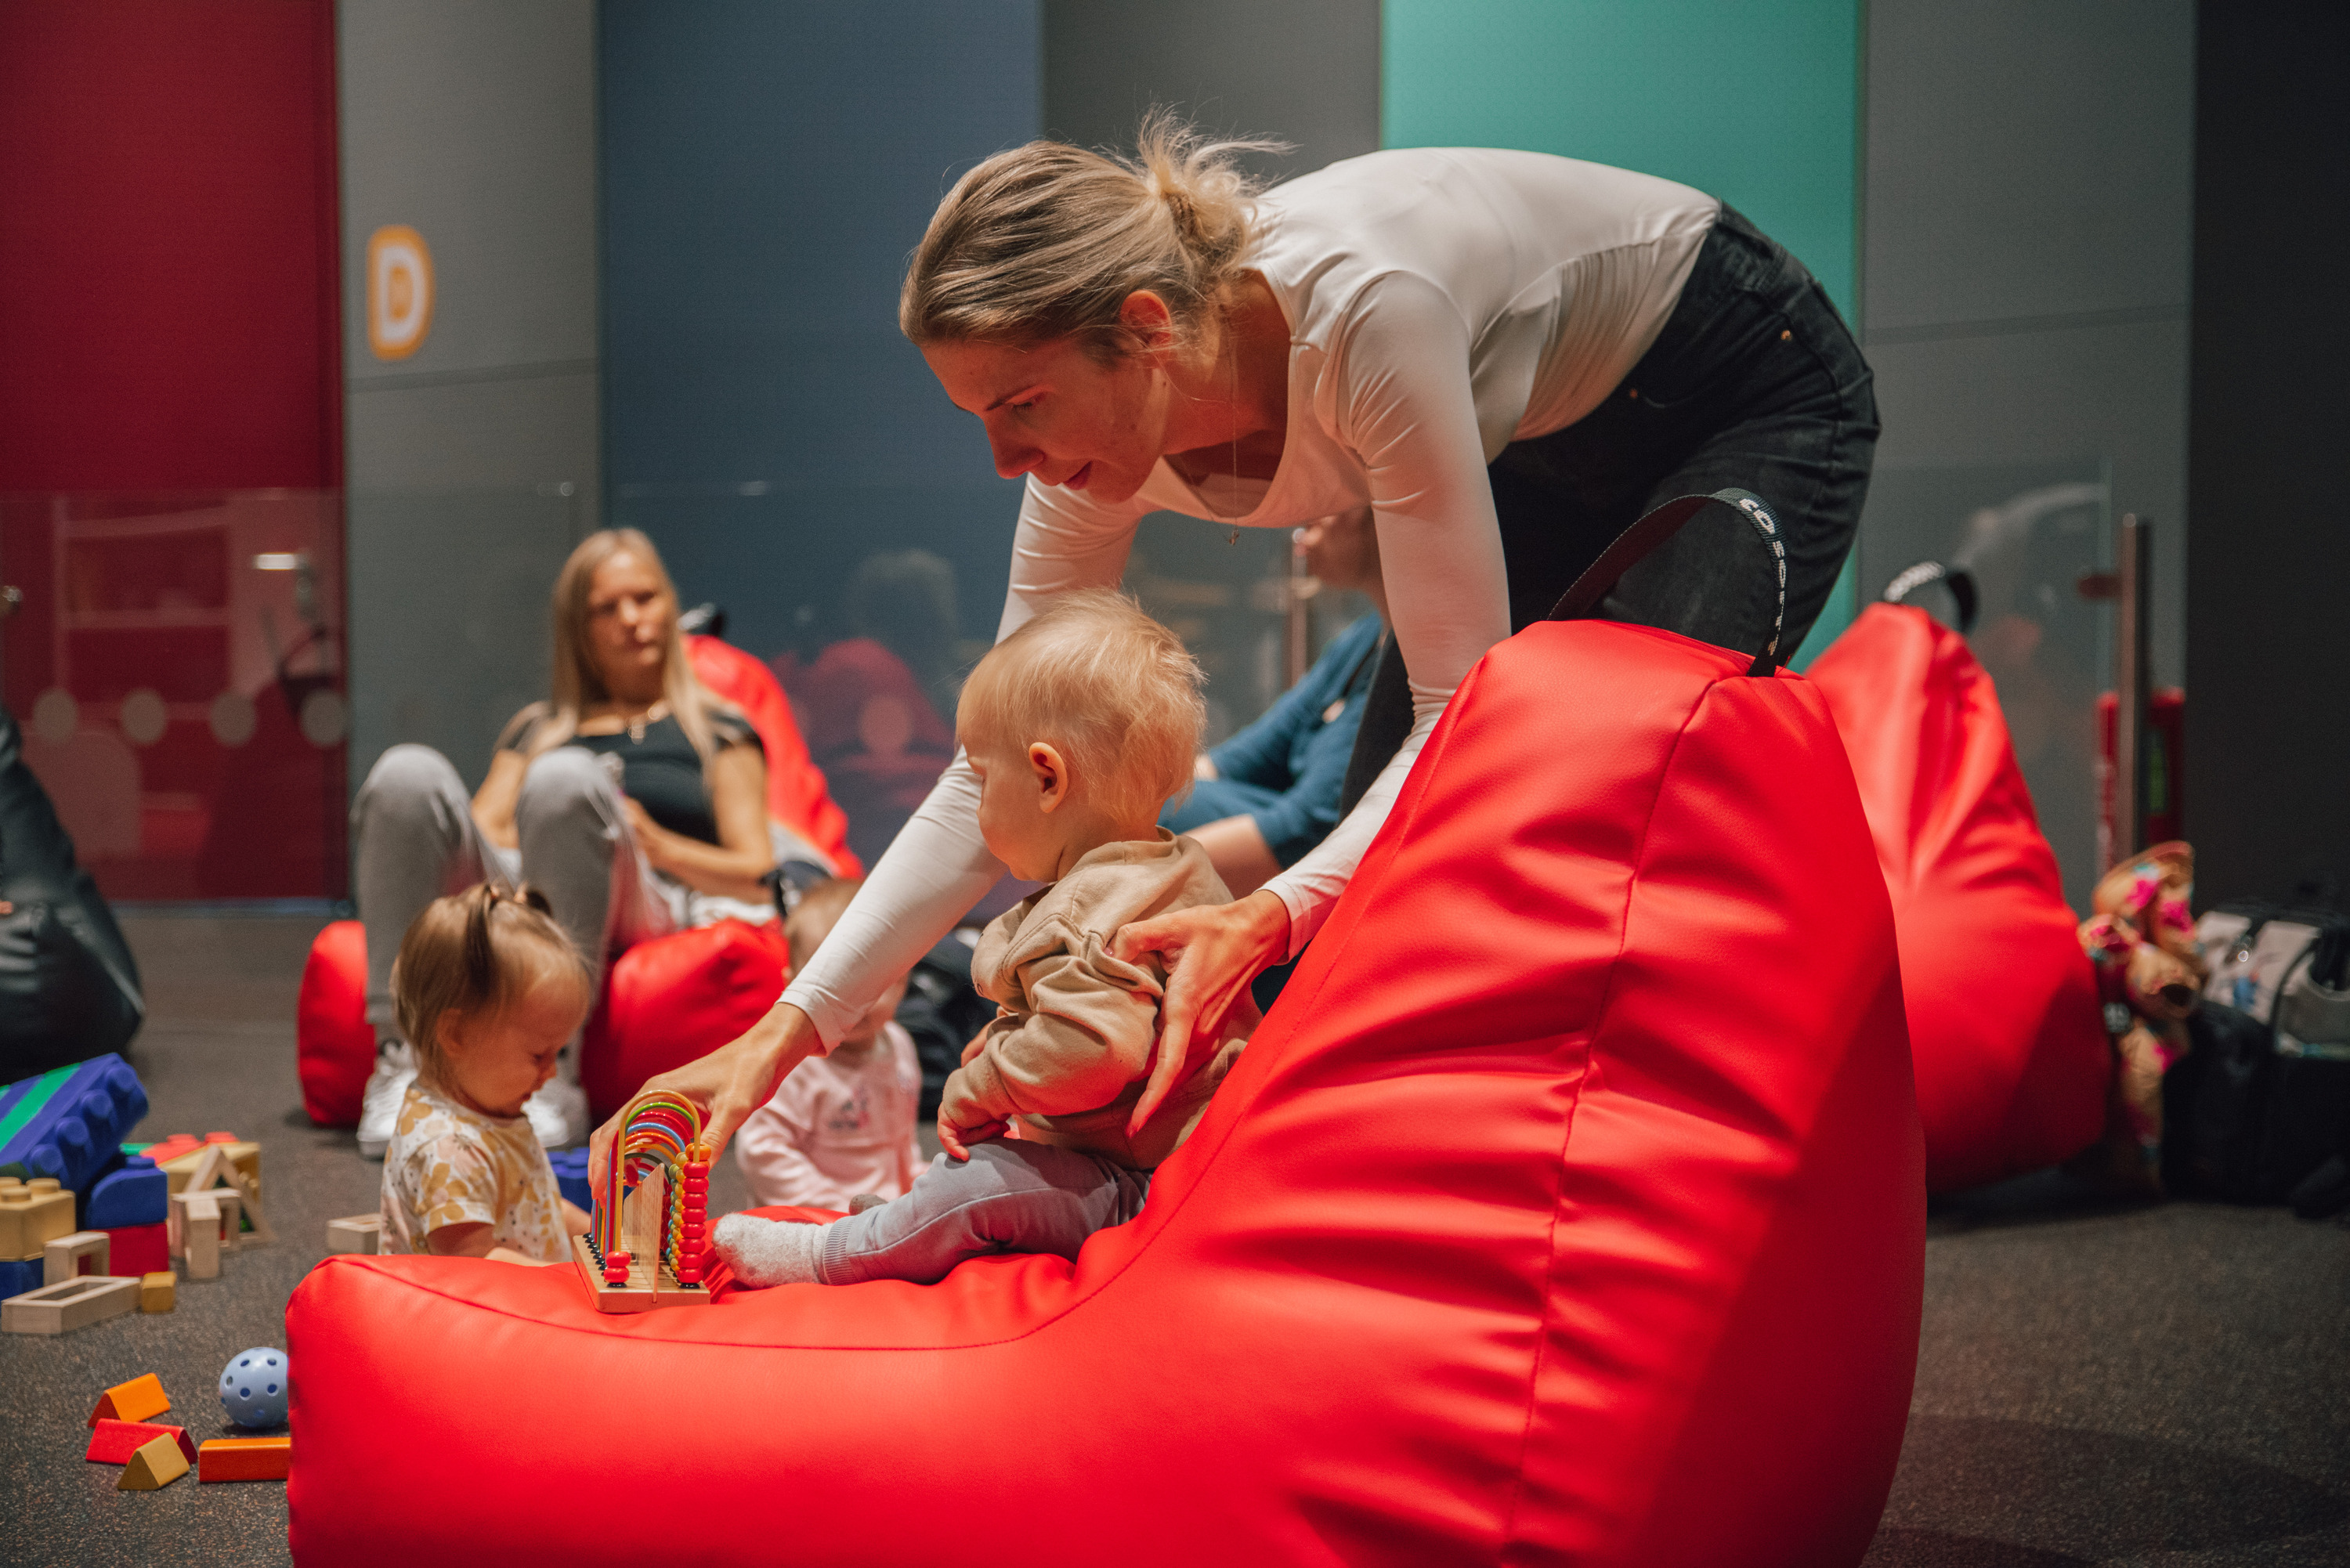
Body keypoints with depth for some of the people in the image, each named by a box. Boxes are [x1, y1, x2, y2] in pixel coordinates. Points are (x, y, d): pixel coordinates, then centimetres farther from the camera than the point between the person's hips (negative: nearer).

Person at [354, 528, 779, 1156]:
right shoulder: (539, 729, 34)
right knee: (409, 772, -24)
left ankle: (553, 1075, -39)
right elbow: (483, 832, 19)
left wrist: (653, 842, -7)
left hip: (646, 906, -3)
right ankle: (399, 1064, -34)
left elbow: (756, 875, 11)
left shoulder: (716, 728, 25)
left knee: (566, 776, -34)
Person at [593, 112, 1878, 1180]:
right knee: (1374, 850, -5)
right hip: (1543, 450, 7)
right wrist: (788, 1029, -20)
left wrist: (1276, 915, -48)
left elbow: (1467, 705, -35)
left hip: (1753, 397, -6)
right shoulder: (1103, 436, -19)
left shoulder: (1365, 308, -40)